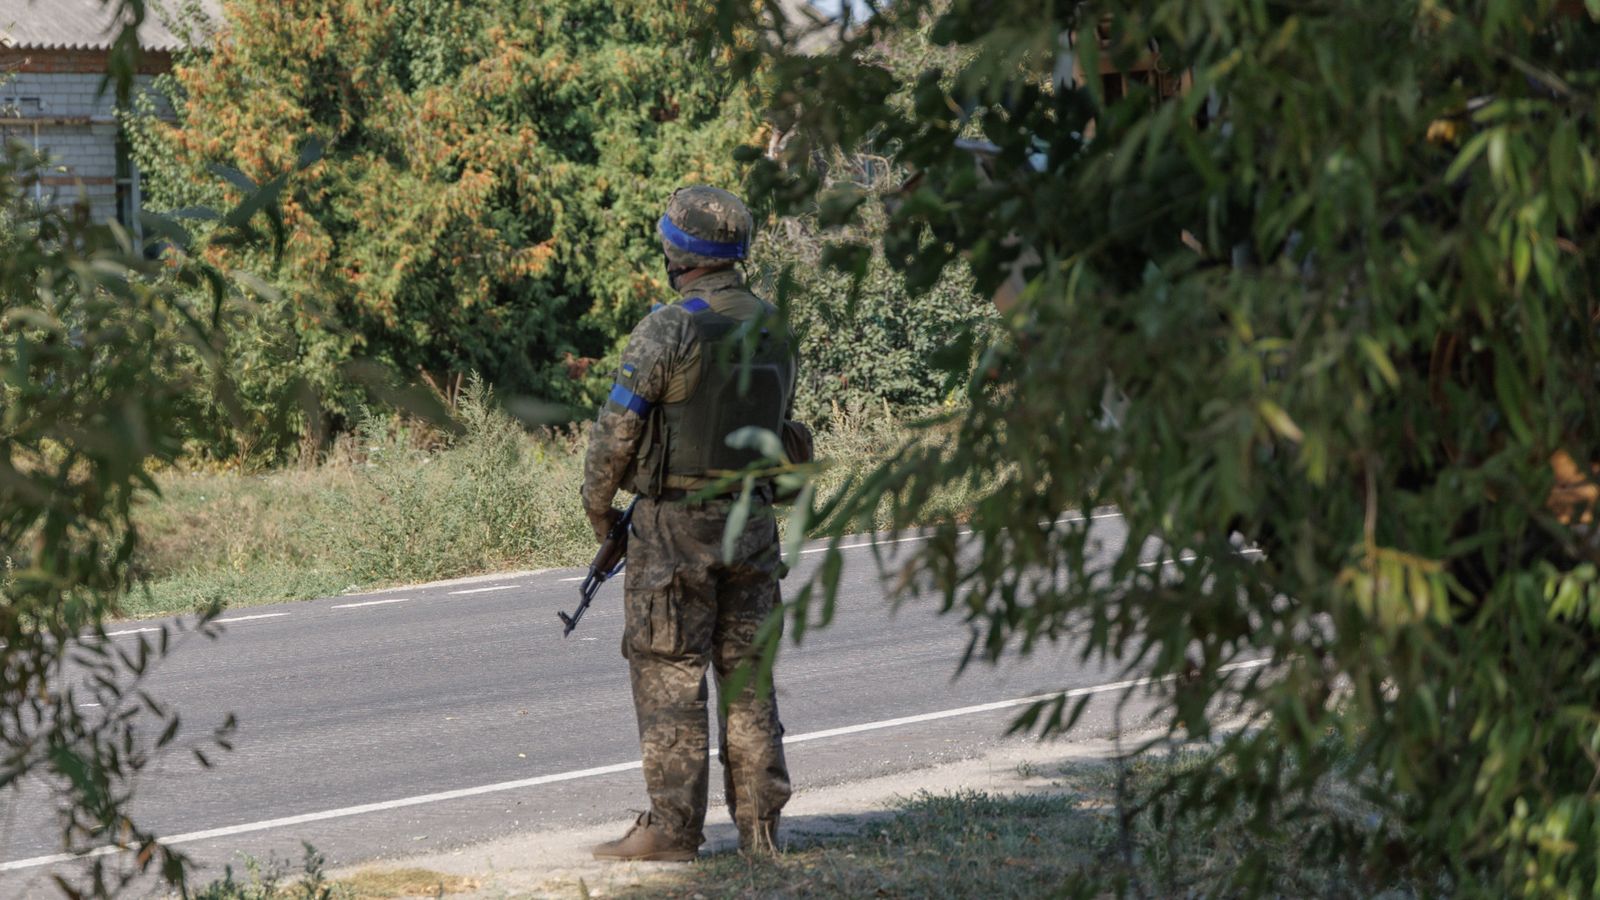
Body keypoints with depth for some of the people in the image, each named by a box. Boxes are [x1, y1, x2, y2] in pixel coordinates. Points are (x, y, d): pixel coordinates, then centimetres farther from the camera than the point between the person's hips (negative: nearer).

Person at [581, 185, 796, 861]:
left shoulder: (667, 331, -14)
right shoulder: (773, 329, 7)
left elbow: (617, 430, -10)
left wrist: (597, 503, 5)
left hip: (674, 525, -6)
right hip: (753, 521, 6)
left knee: (668, 676, -1)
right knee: (747, 670, 10)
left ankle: (672, 827, -1)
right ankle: (760, 824, 10)